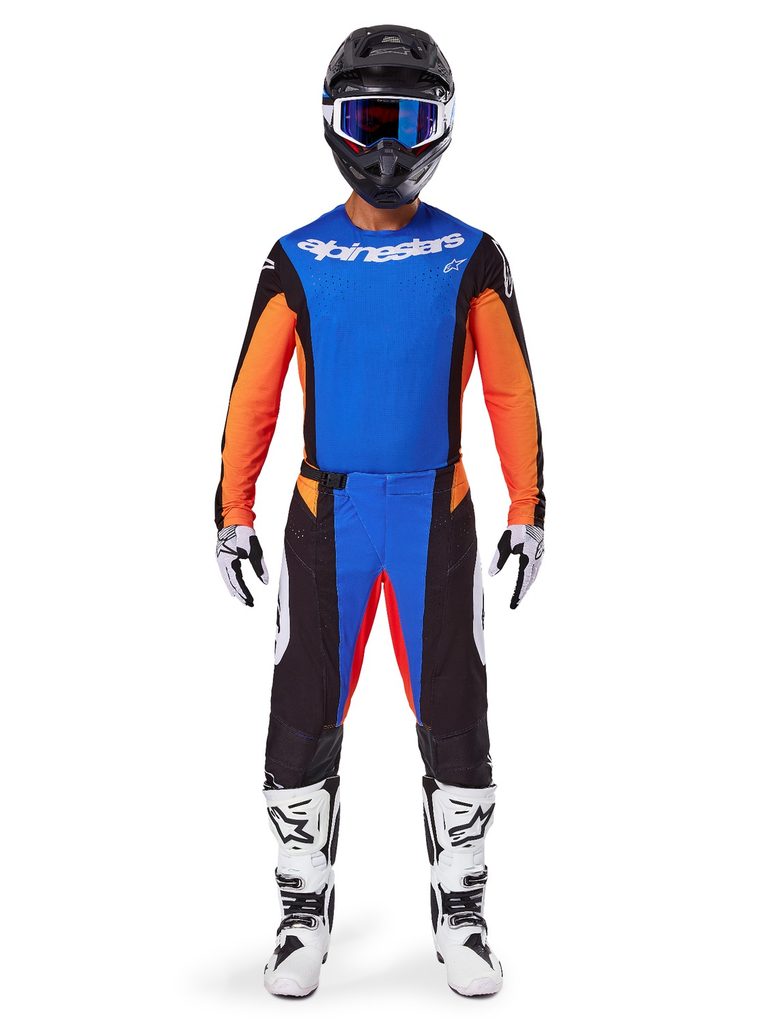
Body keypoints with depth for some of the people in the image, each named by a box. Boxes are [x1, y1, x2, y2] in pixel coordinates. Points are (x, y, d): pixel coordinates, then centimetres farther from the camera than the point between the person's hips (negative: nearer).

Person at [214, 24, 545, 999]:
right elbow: (253, 393, 4)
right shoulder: (298, 261, 1)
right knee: (304, 718, 2)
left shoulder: (471, 258, 1)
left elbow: (511, 391, 4)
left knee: (454, 718, 4)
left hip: (437, 515, 0)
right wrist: (233, 515, 1)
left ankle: (461, 915, 20)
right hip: (327, 515, 0)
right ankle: (304, 914, 19)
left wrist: (527, 511, 1)